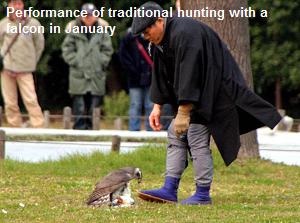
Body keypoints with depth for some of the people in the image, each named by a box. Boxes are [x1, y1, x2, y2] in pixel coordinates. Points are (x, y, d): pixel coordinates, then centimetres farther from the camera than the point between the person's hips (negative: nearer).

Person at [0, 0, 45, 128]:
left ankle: (39, 129, -10)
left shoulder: (33, 24, -2)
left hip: (25, 69, -2)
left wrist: (31, 62, 8)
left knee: (31, 100, -10)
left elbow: (39, 45, 8)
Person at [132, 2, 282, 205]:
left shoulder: (184, 34, -26)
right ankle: (169, 190, 6)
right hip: (194, 93, 10)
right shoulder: (161, 41, 6)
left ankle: (203, 194, -5)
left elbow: (189, 74, -29)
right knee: (175, 135, 6)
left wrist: (183, 112, -30)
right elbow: (160, 74, 14)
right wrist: (157, 107, 10)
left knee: (196, 138, -12)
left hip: (212, 90, -10)